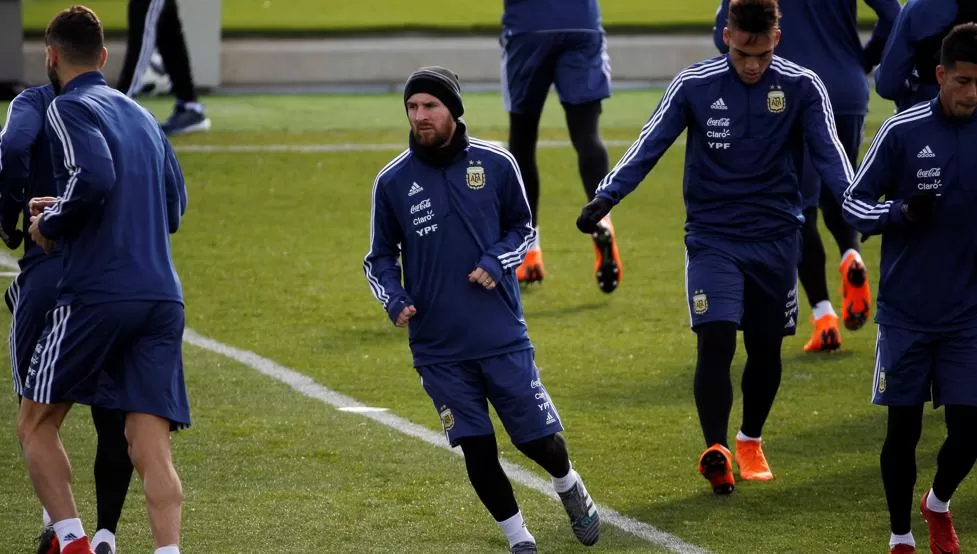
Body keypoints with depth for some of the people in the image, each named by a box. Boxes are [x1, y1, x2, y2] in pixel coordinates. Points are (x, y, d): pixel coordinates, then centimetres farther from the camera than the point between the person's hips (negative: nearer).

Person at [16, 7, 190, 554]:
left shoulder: (70, 108, -2)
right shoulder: (142, 115, 20)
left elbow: (94, 177, -21)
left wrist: (50, 225, -4)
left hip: (97, 293, -6)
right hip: (163, 297, 6)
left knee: (36, 425, 10)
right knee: (152, 448, -1)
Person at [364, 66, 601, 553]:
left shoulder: (495, 164, -3)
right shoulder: (393, 181, -2)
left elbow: (523, 228, 10)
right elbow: (380, 257, 9)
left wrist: (496, 262, -9)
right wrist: (394, 300, -10)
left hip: (503, 335, 0)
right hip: (438, 349, 0)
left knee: (541, 440, 4)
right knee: (477, 451, 0)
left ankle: (568, 486, 38)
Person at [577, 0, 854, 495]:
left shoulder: (802, 88, -4)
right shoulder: (694, 85, -6)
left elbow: (829, 154, -8)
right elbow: (649, 146, -7)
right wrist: (605, 198, -19)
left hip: (775, 239, 2)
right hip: (712, 236, -2)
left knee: (766, 348, 11)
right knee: (715, 342, -17)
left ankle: (750, 442, 33)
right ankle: (716, 452, -22)